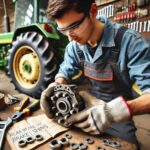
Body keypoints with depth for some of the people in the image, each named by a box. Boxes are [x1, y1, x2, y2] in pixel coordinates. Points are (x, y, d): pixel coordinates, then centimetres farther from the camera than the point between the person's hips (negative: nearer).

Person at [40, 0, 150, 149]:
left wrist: (115, 111, -49)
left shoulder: (129, 41, -26)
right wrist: (55, 86, -19)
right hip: (90, 106, 5)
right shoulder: (74, 46, -7)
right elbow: (65, 72, 4)